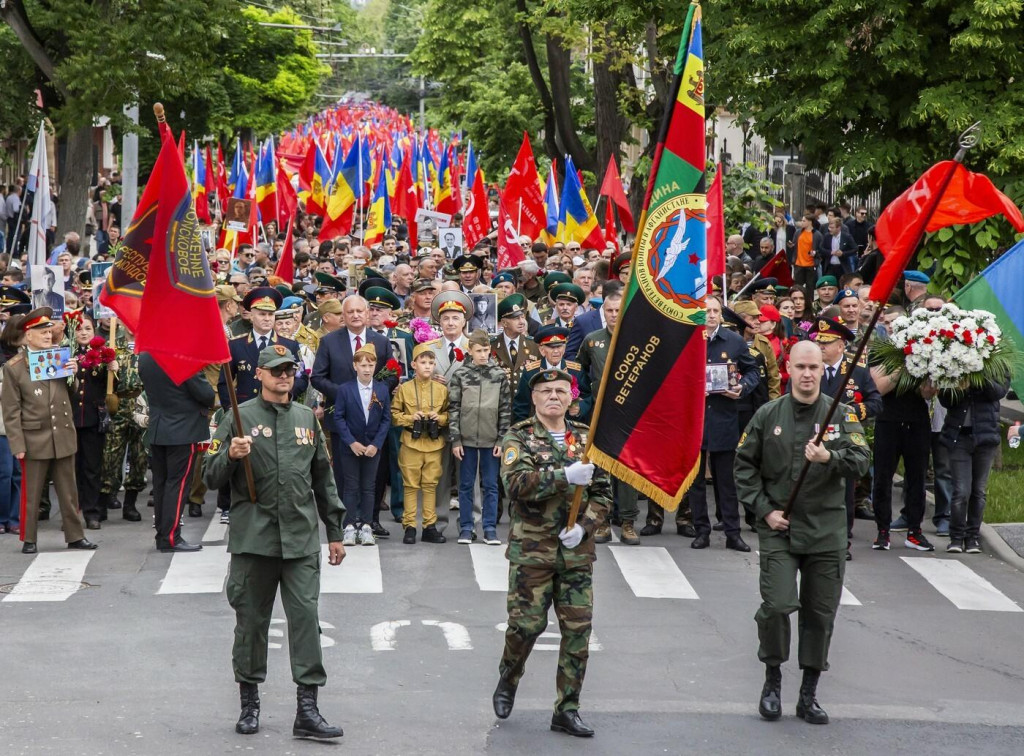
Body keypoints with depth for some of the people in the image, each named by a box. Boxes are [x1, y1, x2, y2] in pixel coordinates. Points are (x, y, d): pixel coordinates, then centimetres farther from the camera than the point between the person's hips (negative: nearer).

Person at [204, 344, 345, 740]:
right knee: (251, 620, 5)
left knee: (306, 617, -5)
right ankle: (249, 703, 18)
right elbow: (211, 478, 0)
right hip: (253, 538, -2)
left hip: (302, 539, 2)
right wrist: (231, 455, -20)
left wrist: (335, 532, 18)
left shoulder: (307, 418, 12)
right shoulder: (240, 418, 2)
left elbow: (323, 478, 20)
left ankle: (307, 710, -4)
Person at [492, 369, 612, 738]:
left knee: (578, 628, 1)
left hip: (577, 551, 3)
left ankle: (567, 710, 11)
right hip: (532, 548, -3)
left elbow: (603, 493, 9)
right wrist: (566, 476, -28)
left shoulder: (586, 439, 10)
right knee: (527, 622, -5)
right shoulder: (518, 437, -1)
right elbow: (517, 484, -18)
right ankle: (507, 682, 25)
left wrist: (584, 526, -8)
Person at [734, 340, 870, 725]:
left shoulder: (841, 414, 1)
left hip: (826, 531, 1)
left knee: (820, 614, 5)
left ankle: (809, 695, 16)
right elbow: (745, 465, 7)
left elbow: (861, 461, -7)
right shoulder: (768, 415, 3)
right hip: (778, 528, -1)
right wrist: (763, 509, -2)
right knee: (777, 605, -12)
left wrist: (830, 458, -27)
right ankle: (772, 681, 10)